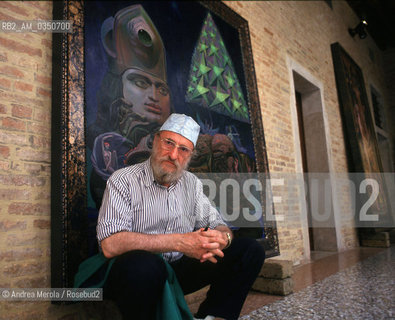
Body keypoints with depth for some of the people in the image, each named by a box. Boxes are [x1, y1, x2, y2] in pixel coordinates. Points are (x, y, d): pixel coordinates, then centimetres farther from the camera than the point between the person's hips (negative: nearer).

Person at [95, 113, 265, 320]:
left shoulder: (192, 183, 7)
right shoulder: (123, 181, -10)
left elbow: (218, 225, 8)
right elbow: (110, 245, -22)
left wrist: (222, 238, -19)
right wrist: (179, 242, -28)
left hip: (179, 270, 5)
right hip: (136, 273, -4)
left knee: (250, 249, -4)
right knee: (144, 263, -39)